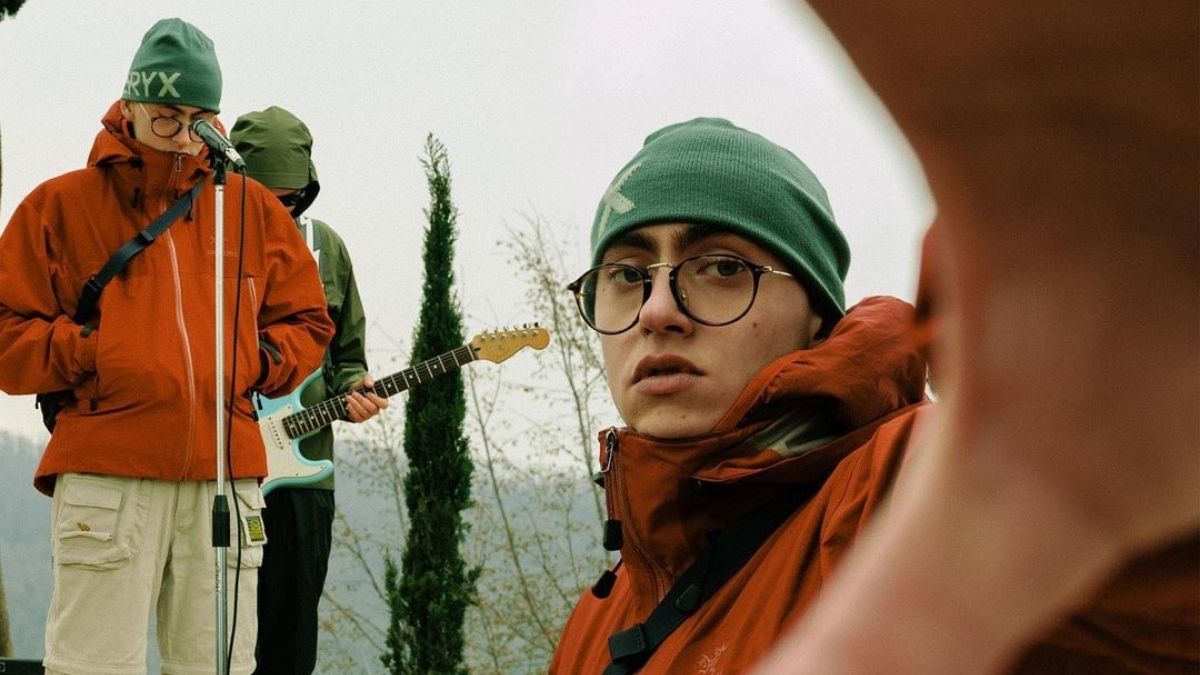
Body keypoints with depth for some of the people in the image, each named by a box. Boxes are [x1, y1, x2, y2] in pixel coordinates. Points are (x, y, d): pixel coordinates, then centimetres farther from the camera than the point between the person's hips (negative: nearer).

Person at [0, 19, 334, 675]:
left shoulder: (251, 207, 16)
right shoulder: (62, 205, 8)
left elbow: (306, 320, 23)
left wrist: (259, 359, 5)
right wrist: (86, 352, -8)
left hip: (227, 471, 3)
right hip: (106, 469, -3)